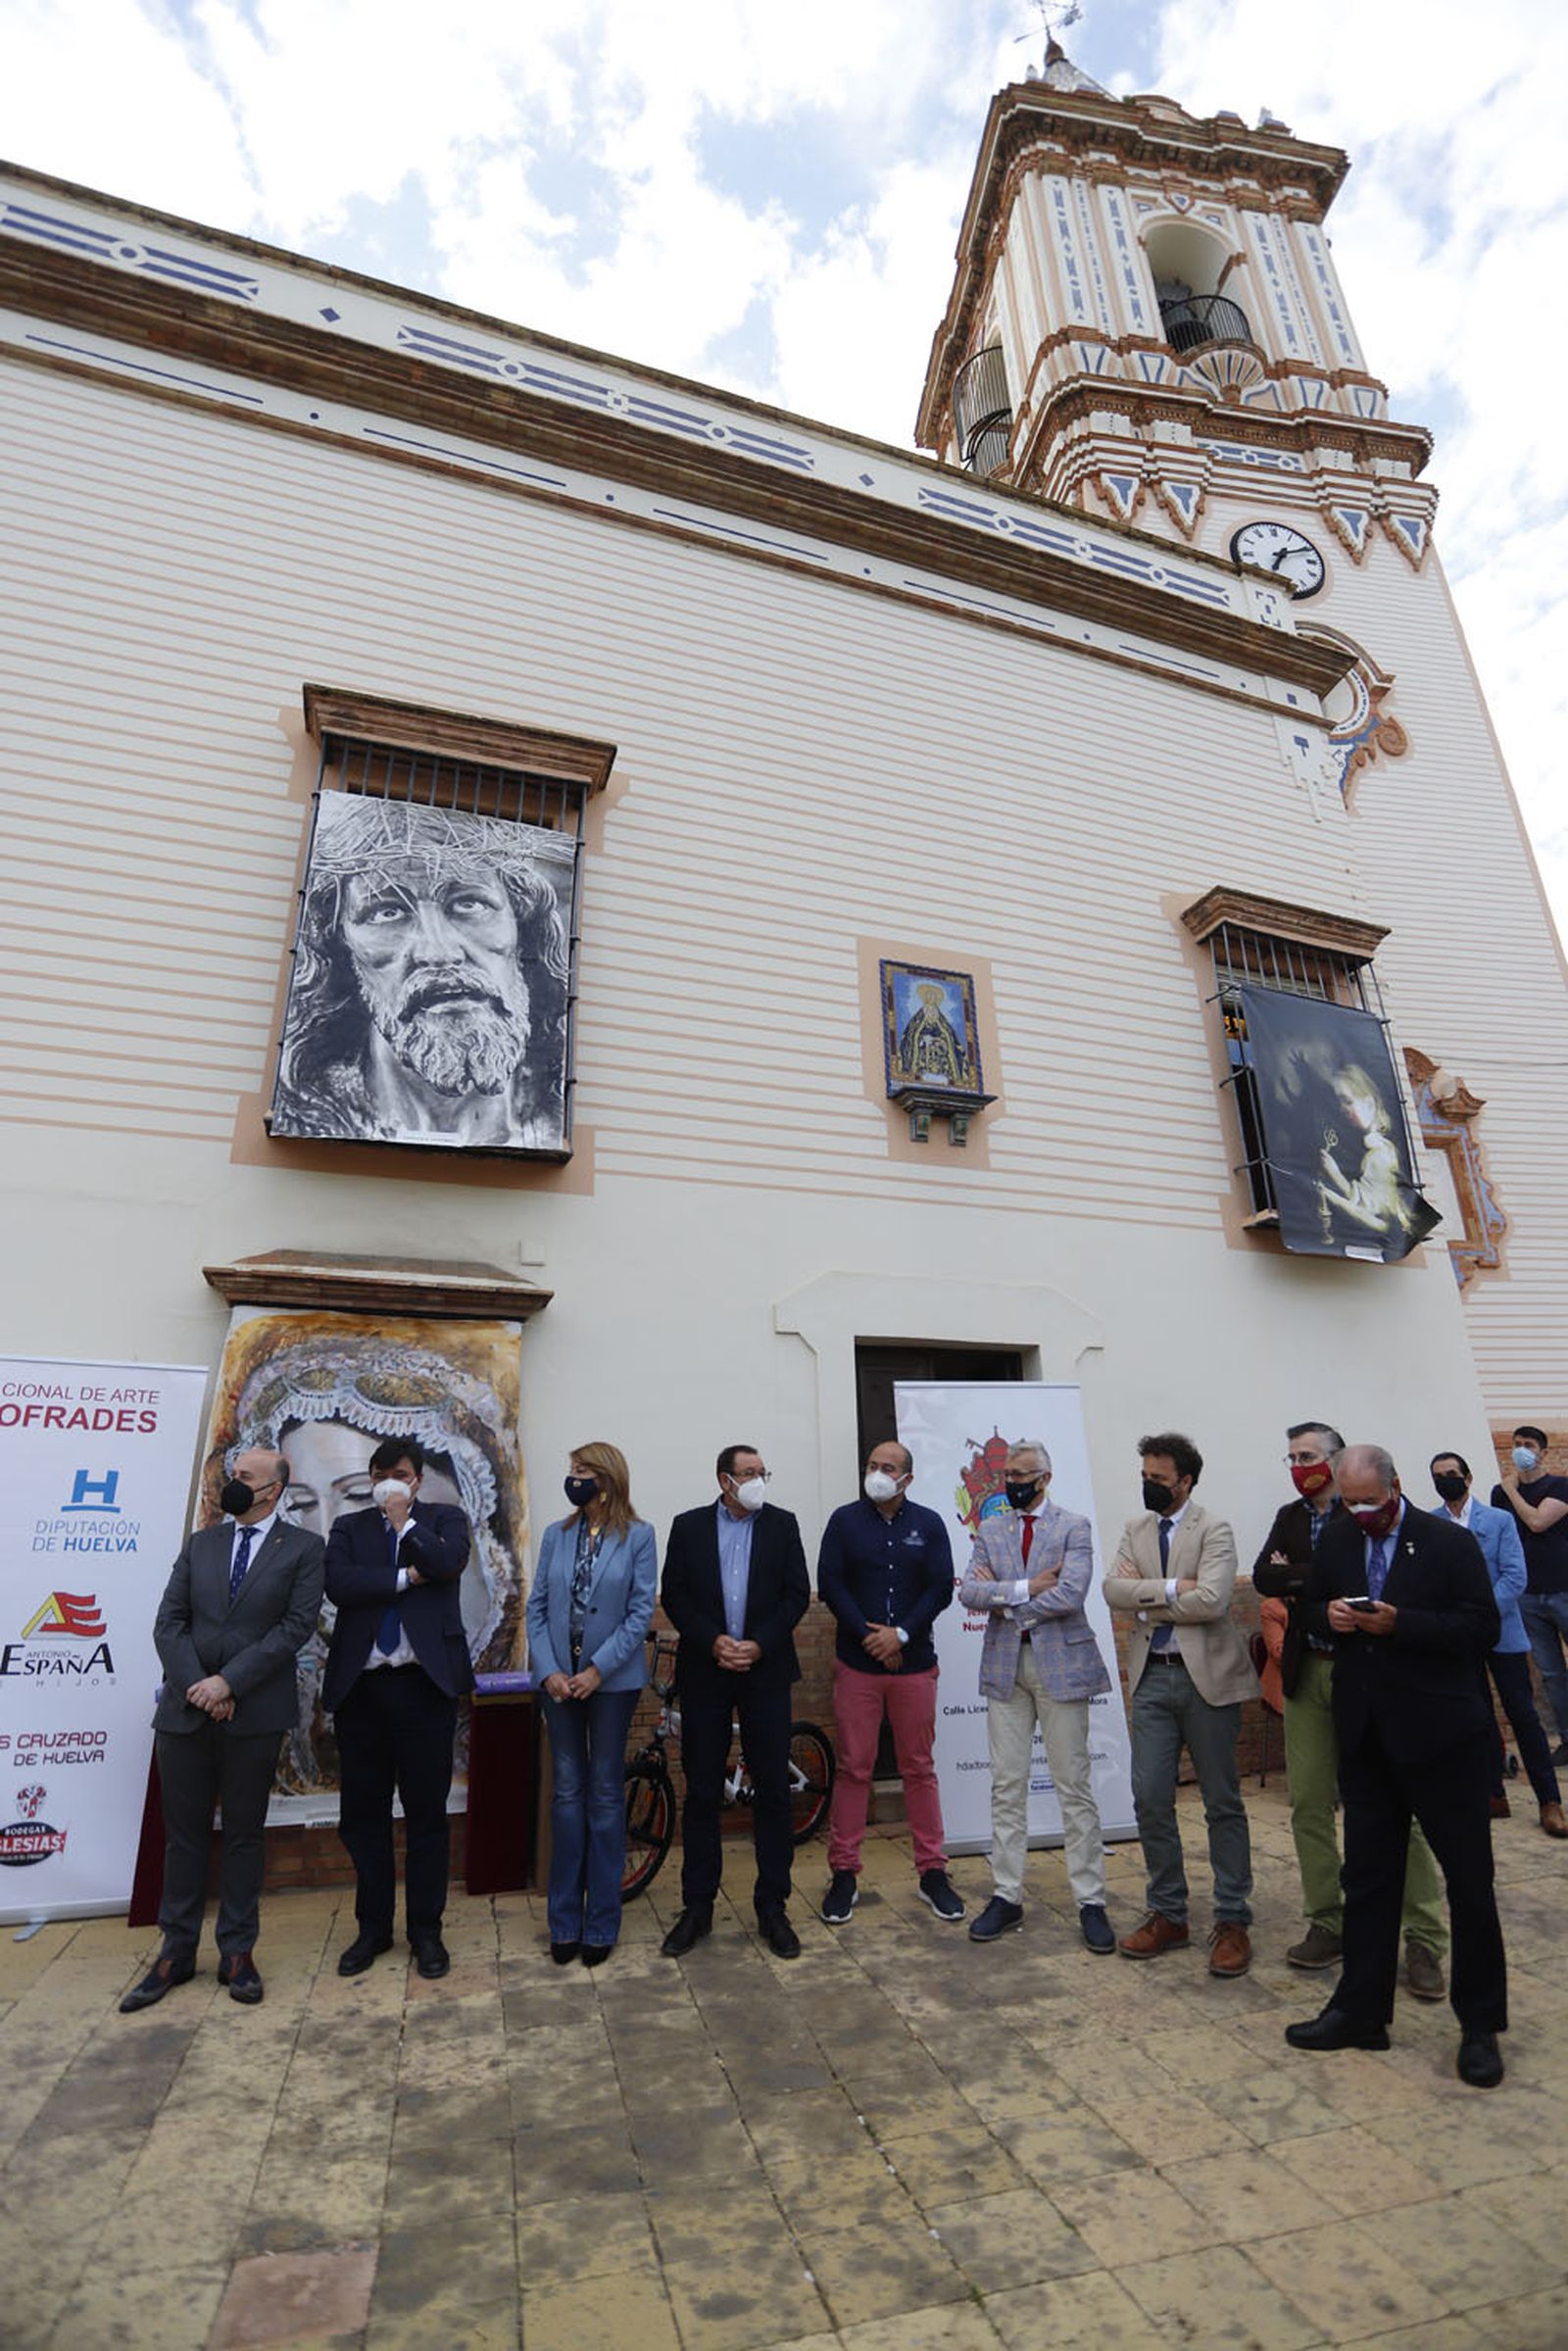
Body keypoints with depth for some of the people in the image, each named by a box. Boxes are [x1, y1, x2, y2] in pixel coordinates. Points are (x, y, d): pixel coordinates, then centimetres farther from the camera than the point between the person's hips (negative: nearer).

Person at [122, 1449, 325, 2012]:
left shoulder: (302, 1548, -2)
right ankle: (177, 1953, 29)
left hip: (254, 1713, -3)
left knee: (244, 1836, 9)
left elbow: (296, 1625, -11)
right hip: (184, 1711, 3)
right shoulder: (199, 1544, 9)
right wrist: (197, 1685, -11)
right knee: (183, 1835, 13)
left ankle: (237, 1953, 24)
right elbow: (168, 1622, 3)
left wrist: (228, 1682, -15)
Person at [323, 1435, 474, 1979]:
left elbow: (450, 1562, -16)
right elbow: (338, 1584, -9)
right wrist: (406, 1577, -13)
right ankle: (373, 1928, 31)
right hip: (360, 1687, 2)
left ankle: (426, 1930, 23)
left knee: (426, 1813, 7)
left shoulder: (443, 1519, 5)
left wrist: (404, 1520, -8)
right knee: (362, 1813, 13)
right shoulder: (349, 1527, 9)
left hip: (424, 1684, -2)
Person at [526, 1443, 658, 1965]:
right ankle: (565, 1921, 23)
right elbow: (536, 1608, 2)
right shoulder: (556, 1535, 3)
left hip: (612, 1680, -3)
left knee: (605, 1795, 8)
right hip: (559, 1680, 3)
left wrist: (598, 1669, -14)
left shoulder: (637, 1536, -7)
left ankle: (601, 1923, 21)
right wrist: (548, 1670, -8)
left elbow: (641, 1611, -9)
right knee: (567, 1793, 10)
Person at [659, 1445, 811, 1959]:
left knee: (773, 1790, 6)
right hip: (704, 1672, 0)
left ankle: (772, 1907, 21)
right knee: (701, 1792, 8)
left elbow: (797, 1594, -1)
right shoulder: (689, 1526, 1)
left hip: (765, 1671, 0)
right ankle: (697, 1908, 23)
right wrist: (713, 1642, -13)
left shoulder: (782, 1525, 2)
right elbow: (674, 1595, -1)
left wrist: (759, 1645, -11)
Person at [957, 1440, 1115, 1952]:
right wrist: (1027, 1588, -16)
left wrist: (1001, 1596, -10)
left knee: (1074, 1787, 5)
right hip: (1005, 1666, 3)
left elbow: (1070, 1595, -17)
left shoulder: (1073, 1527, -3)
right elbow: (968, 1593, -4)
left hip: (1060, 1664, -3)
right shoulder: (989, 1530, 7)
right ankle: (1006, 1897, 21)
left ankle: (1091, 1902, 18)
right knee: (1006, 1787, 10)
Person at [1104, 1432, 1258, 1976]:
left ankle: (1232, 1921, 23)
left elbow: (1211, 1600, -22)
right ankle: (1168, 1915, 24)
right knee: (1150, 1799, 8)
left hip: (1206, 1676, -4)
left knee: (1222, 1802, 8)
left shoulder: (1214, 1531, -9)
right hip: (1153, 1676, 5)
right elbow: (1113, 1589, -5)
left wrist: (1145, 1599, -12)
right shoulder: (1135, 1529, 7)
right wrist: (1170, 1588, -18)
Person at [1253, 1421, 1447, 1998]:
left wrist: (1294, 1576, -14)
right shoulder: (1289, 1517, 9)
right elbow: (1263, 1578, -3)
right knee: (1310, 1805, 9)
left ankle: (1424, 1940, 18)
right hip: (1308, 1674, 5)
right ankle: (1328, 1924, 23)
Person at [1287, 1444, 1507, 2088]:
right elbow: (1310, 1606, 13)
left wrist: (1400, 1623, -24)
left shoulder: (1449, 1542, -10)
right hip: (1366, 1738, 5)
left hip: (1440, 1736, -4)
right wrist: (1328, 1614, -10)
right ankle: (1361, 2011, 27)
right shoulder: (1336, 1542, 4)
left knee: (1469, 1881, 9)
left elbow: (1483, 1628, -14)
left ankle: (1480, 2027, 27)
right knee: (1367, 1877, 14)